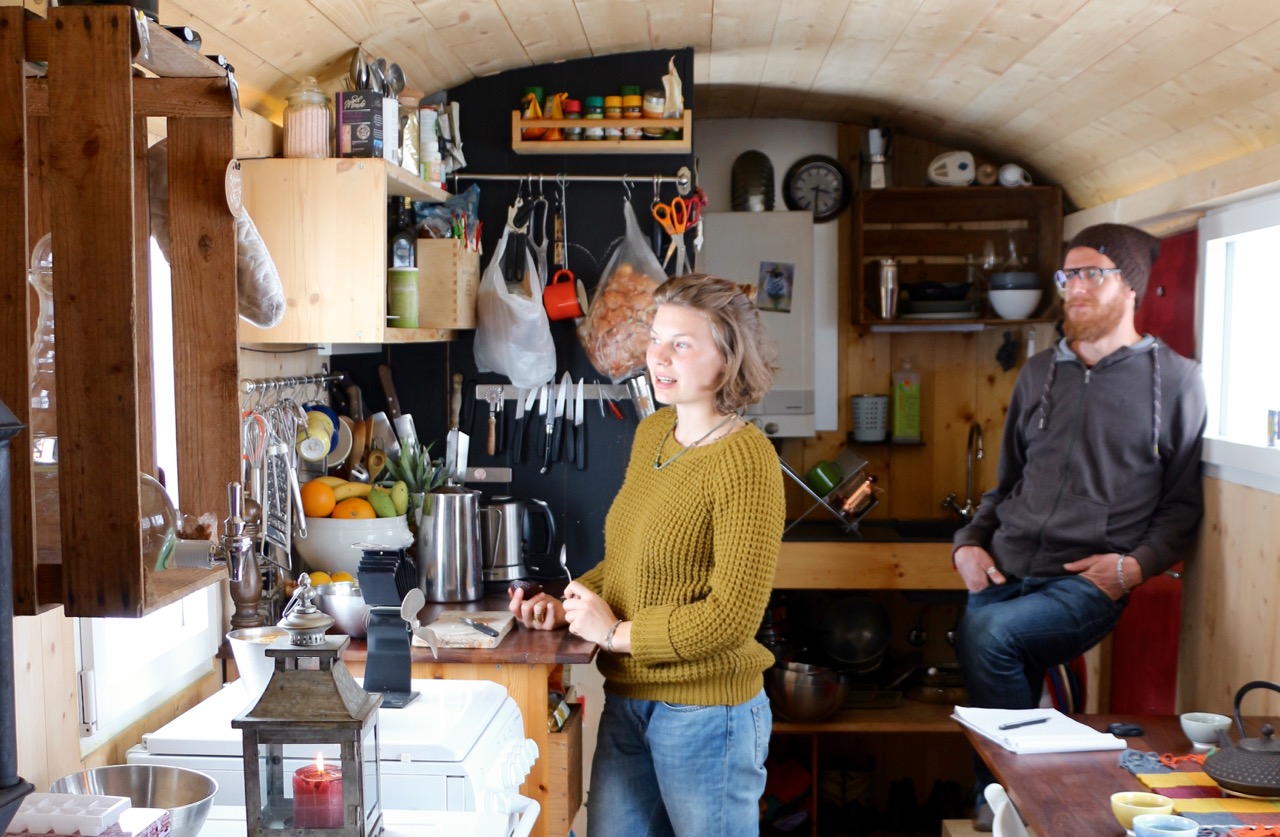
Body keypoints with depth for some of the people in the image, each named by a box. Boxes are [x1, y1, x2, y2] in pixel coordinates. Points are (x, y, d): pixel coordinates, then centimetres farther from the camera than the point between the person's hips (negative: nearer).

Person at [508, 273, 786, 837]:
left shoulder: (745, 462, -20)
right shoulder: (651, 434, 5)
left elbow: (733, 616, -23)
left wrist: (616, 633, -16)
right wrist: (567, 607, 2)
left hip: (705, 711, -7)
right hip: (627, 700, 8)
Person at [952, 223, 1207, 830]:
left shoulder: (1174, 379, 5)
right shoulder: (1038, 374, 19)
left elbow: (1184, 501, 6)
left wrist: (1137, 564, -10)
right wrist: (970, 542, 8)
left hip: (1088, 581, -5)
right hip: (1004, 570, 5)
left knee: (986, 634, -29)